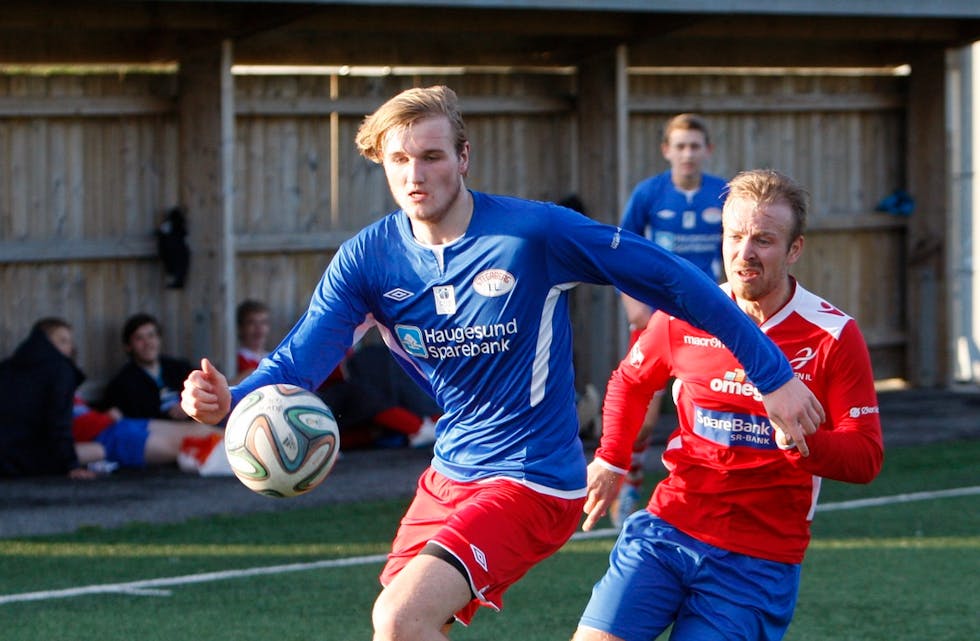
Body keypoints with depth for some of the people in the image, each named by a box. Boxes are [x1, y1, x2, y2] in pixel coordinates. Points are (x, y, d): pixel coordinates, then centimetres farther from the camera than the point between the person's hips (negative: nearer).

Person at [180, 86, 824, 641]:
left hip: (532, 481, -6)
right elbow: (300, 361, -10)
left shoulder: (535, 233, -16)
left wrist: (773, 373, -7)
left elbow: (672, 279, -9)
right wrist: (227, 400, -33)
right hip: (447, 478, 6)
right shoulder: (367, 258, -3)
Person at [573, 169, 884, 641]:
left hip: (759, 561, -2)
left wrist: (804, 440, -27)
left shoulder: (834, 336, -6)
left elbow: (866, 458, -8)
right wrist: (610, 461, 11)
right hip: (669, 527, 2)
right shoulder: (684, 316, 2)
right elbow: (630, 381, 23)